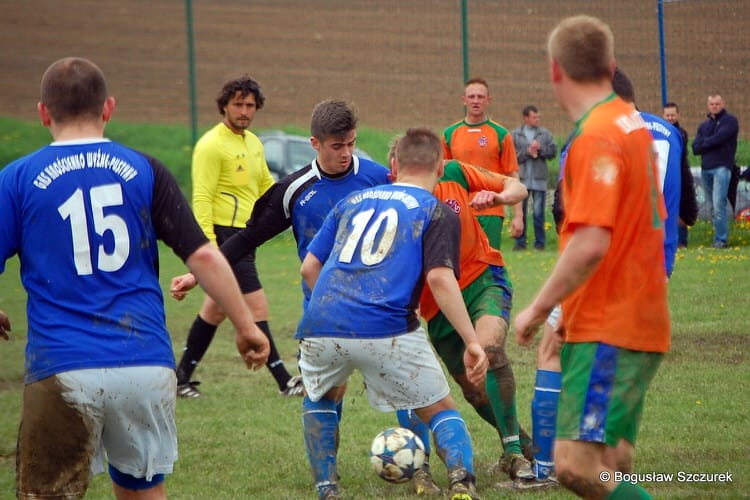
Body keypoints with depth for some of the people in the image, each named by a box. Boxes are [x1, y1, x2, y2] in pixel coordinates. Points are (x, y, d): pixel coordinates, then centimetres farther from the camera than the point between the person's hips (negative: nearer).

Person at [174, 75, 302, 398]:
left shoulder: (253, 143, 14)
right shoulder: (211, 145, -13)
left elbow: (267, 187, 25)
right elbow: (202, 198, -17)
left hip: (246, 235, 9)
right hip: (223, 234, -9)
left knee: (216, 308, 14)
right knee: (257, 307, -10)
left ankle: (182, 377, 23)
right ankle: (284, 381, -8)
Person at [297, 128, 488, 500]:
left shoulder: (352, 201, 23)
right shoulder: (438, 213, 9)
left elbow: (309, 267, 22)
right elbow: (440, 278, -7)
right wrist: (472, 341, -8)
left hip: (320, 327, 3)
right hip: (387, 331, -3)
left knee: (319, 399, 32)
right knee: (441, 410, 14)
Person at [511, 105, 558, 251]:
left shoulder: (545, 134, 10)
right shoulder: (515, 135, 6)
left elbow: (553, 151, 3)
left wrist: (540, 148, -10)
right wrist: (527, 152, -12)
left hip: (539, 180, 0)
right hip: (521, 178, 0)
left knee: (538, 212, 1)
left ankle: (540, 242, 8)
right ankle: (520, 242, 9)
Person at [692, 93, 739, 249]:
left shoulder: (729, 121, 2)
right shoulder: (704, 125, 20)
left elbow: (719, 138, -13)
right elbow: (695, 148, 9)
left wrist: (704, 143, 3)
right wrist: (712, 144, -6)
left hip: (722, 167, -6)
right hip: (705, 169, 6)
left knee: (718, 204, -15)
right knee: (713, 206, 6)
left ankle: (721, 240, -14)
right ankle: (719, 237, 10)